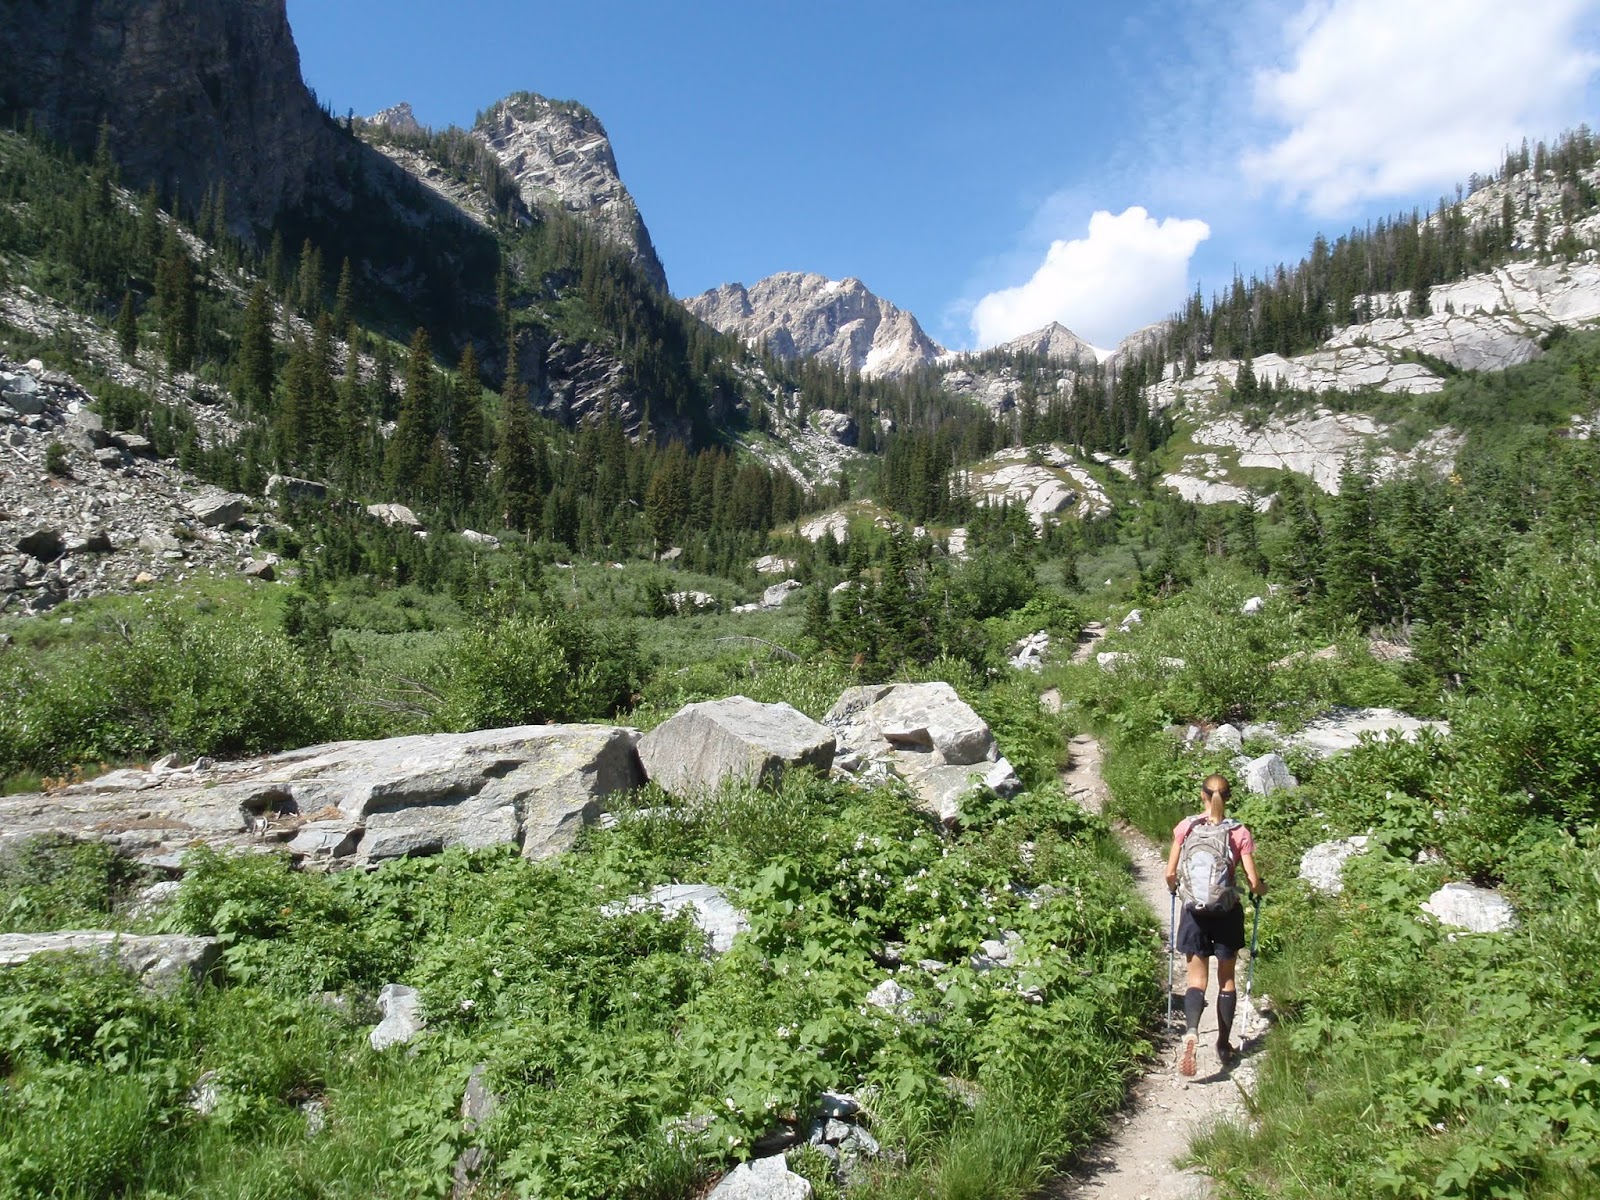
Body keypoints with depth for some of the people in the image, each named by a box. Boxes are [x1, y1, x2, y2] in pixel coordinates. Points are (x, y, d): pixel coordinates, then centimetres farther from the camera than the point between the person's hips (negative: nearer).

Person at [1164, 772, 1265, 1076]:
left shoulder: (1186, 827, -6)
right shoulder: (1239, 832, -6)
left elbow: (1170, 874, -7)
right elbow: (1253, 882, -8)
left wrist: (1174, 887, 15)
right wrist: (1261, 889, 14)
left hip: (1195, 911, 0)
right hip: (1227, 912, 0)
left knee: (1197, 977, 5)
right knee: (1226, 979, 15)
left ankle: (1191, 1032, -20)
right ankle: (1224, 1046, 24)